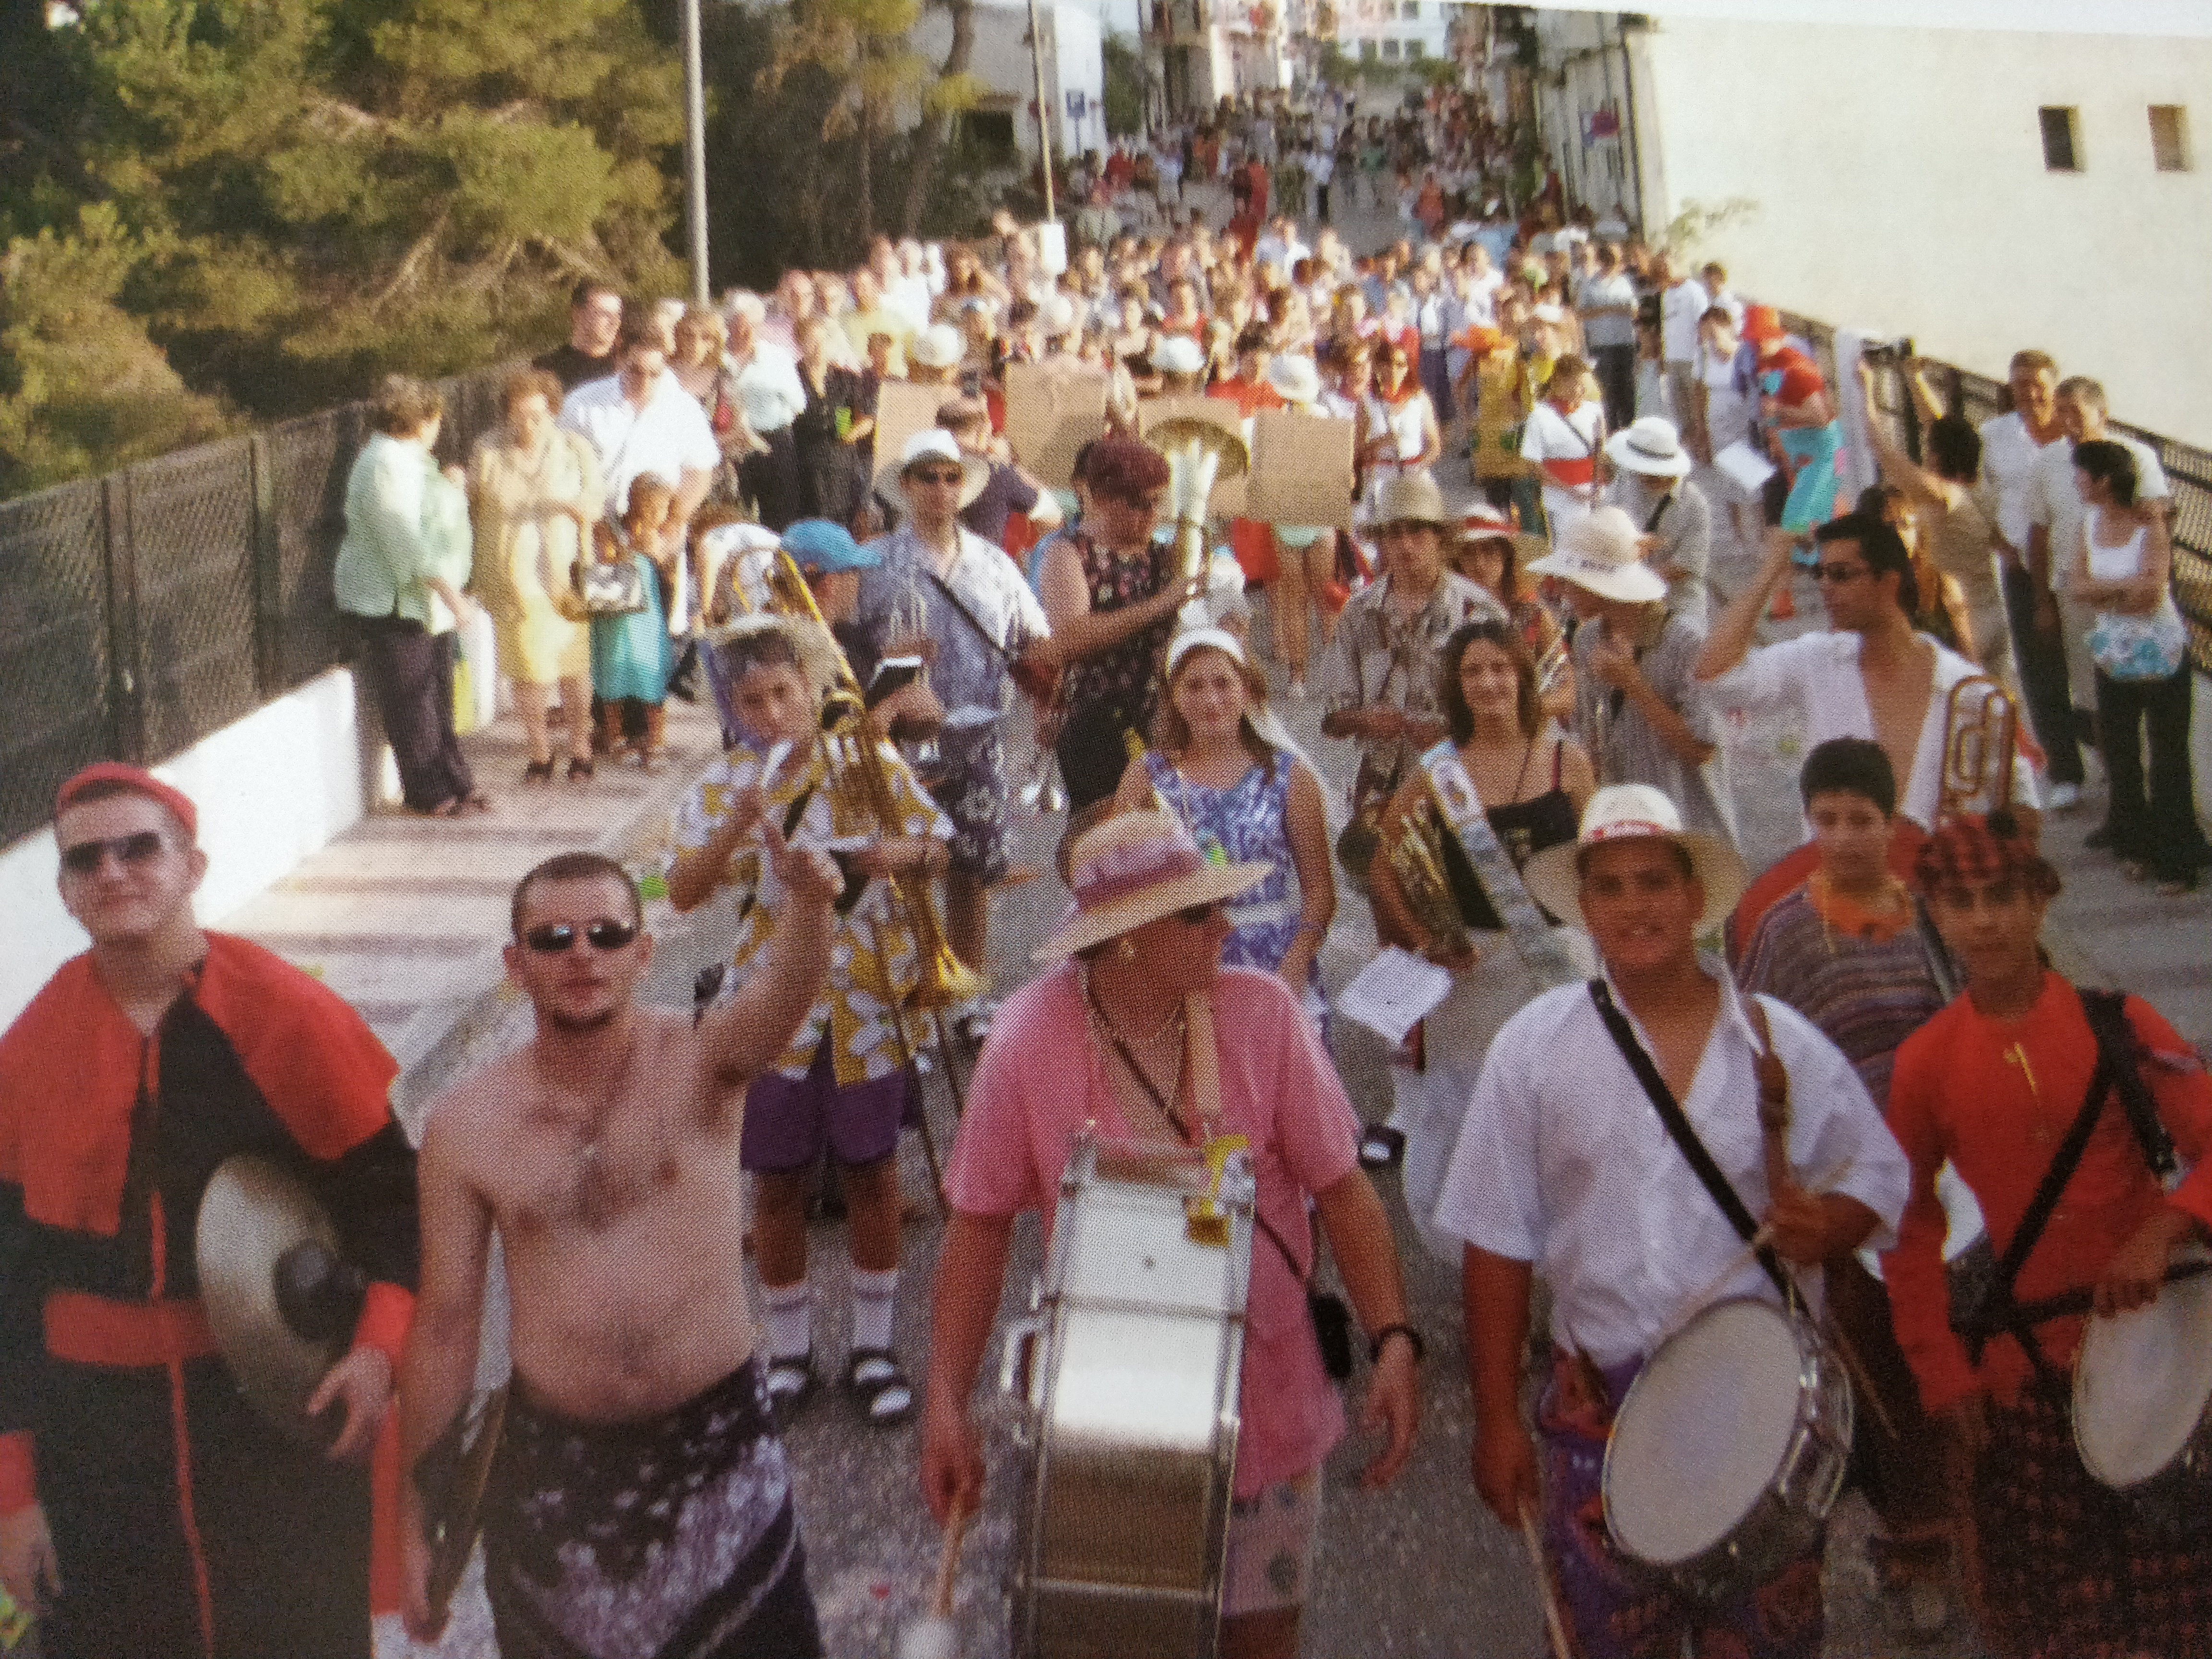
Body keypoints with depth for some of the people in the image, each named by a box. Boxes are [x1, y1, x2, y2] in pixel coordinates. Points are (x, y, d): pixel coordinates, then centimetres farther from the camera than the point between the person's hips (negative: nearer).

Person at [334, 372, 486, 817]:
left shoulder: (409, 460, 15)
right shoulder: (386, 465, -18)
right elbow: (405, 541, -25)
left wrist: (450, 490, 12)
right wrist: (449, 593, -26)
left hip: (425, 601, 11)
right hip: (391, 604, -11)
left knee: (437, 697, 13)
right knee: (411, 701, -3)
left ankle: (454, 783, 19)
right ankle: (429, 793, 3)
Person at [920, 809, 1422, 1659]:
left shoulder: (1262, 1013, -12)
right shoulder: (1031, 1038, -15)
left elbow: (1341, 1187, -8)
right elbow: (981, 1221, -7)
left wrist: (1394, 1340, -19)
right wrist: (946, 1404, -10)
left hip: (1265, 1395, 1)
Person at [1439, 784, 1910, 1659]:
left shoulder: (1779, 1044, 0)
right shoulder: (1535, 1047, -2)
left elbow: (1881, 1177, 10)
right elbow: (1498, 1246, 0)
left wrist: (1829, 1225, -14)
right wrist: (1497, 1418, -1)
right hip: (1599, 1406, 0)